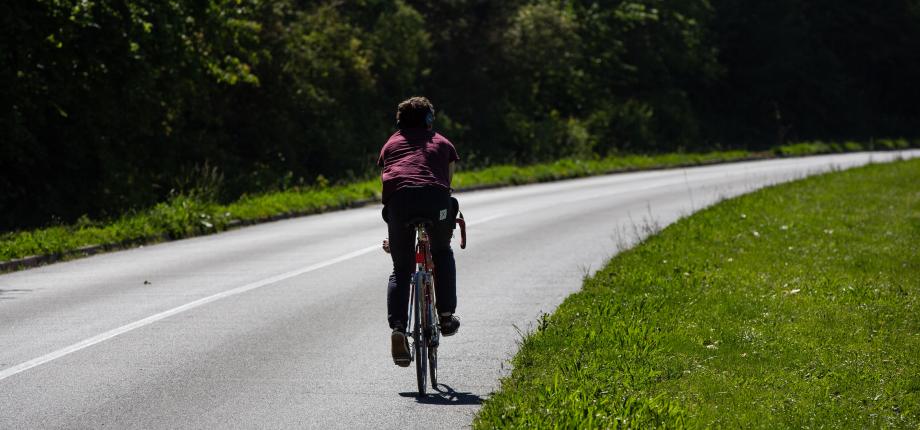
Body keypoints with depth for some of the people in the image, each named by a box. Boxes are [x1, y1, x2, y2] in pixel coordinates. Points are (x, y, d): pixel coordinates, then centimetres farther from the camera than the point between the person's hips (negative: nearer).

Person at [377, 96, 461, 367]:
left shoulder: (391, 144, 32)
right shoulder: (442, 143, 31)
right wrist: (447, 217, 42)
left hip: (398, 196, 0)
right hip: (435, 196, 0)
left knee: (401, 269, 10)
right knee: (442, 253, 27)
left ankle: (398, 329, -8)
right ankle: (446, 316, 19)